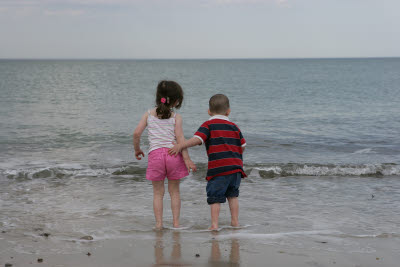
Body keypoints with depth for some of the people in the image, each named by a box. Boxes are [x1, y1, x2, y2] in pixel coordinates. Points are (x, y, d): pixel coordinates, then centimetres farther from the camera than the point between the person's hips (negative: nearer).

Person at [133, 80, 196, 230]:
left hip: (155, 154, 1)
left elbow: (136, 133, 3)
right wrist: (187, 159, -7)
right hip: (173, 154, -1)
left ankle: (158, 223, 6)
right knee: (174, 190, 13)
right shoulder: (176, 117, 1)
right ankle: (175, 222, 12)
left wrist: (137, 149, 19)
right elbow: (179, 138, -7)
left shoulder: (148, 114, 8)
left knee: (158, 192, 10)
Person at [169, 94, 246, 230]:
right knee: (232, 195, 20)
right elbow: (242, 145, 16)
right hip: (236, 167, 4)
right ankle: (235, 221, 22)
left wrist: (180, 146, -10)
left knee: (215, 197, 3)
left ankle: (214, 224, -2)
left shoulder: (208, 125, 1)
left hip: (218, 168, -4)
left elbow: (197, 139, -14)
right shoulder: (234, 126, 14)